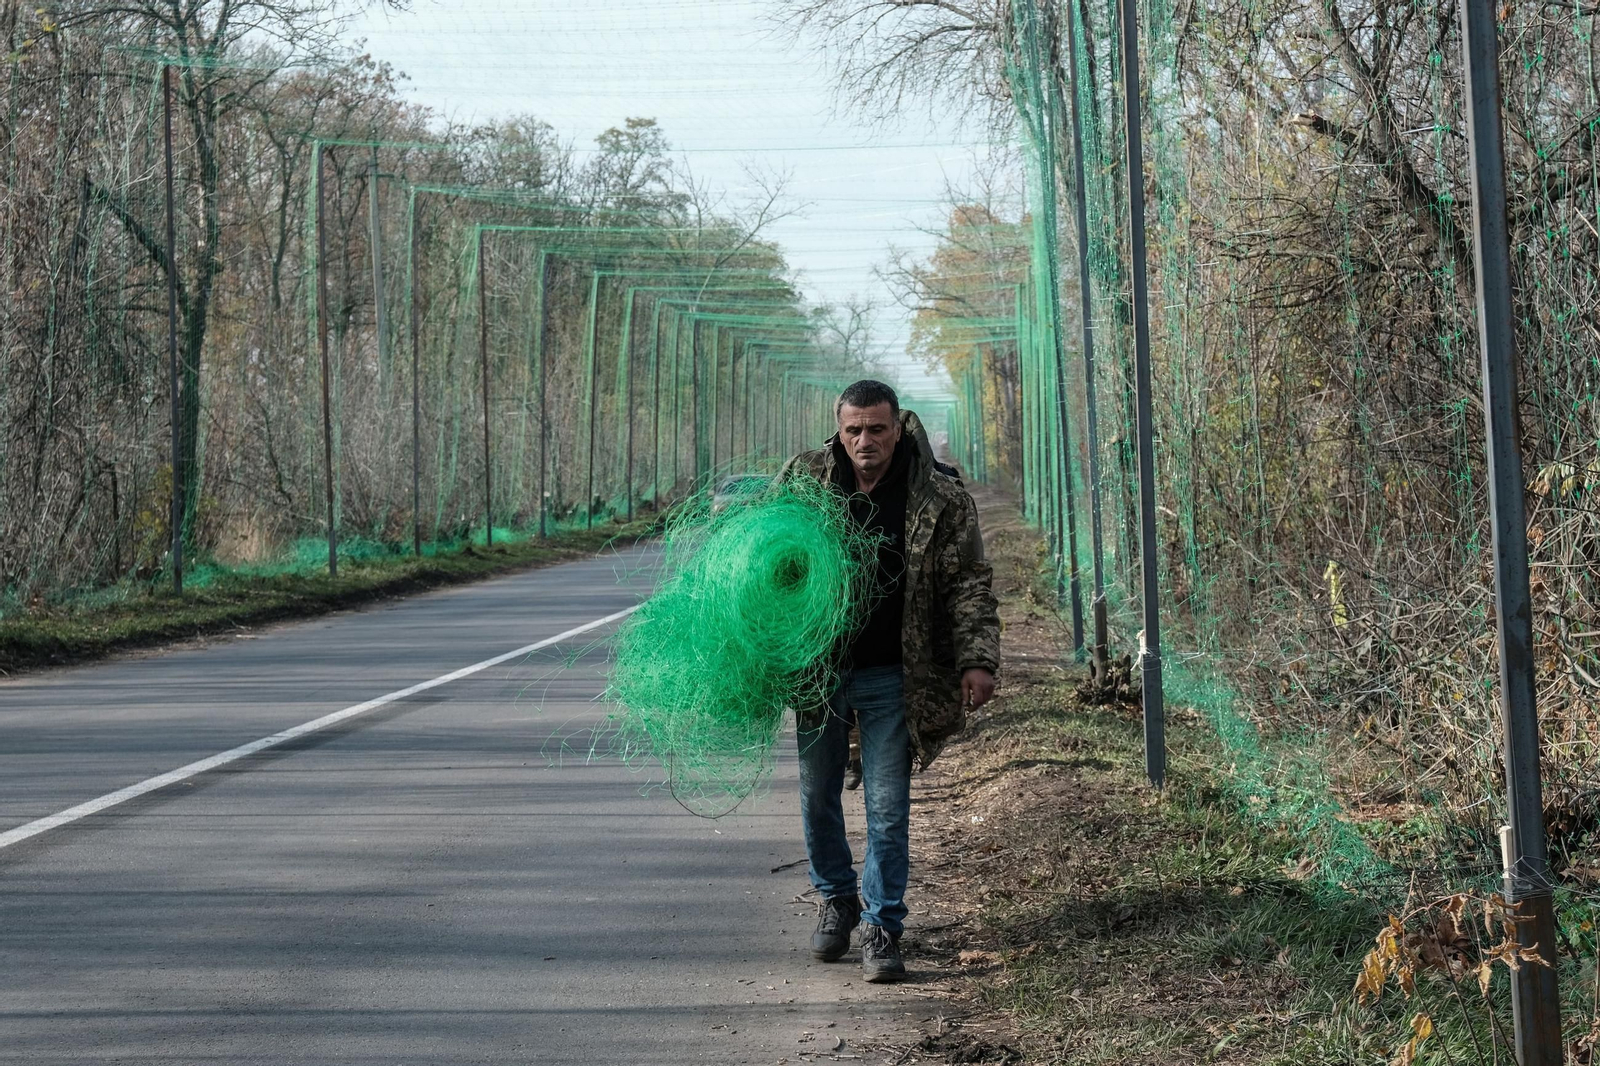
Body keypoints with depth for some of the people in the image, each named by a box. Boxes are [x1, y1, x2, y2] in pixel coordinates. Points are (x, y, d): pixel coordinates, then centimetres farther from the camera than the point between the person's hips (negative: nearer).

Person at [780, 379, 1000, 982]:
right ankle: (836, 899, 35)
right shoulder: (804, 479, -2)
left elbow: (968, 584, -2)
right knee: (818, 796, 13)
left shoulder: (941, 498, -6)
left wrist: (977, 659, -11)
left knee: (888, 808, -3)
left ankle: (882, 928, 8)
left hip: (891, 677, -2)